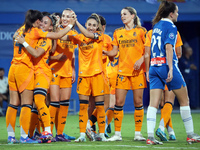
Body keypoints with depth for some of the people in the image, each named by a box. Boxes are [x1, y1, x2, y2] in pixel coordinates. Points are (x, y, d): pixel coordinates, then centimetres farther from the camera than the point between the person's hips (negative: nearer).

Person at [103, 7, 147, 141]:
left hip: (137, 70, -3)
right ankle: (117, 134, 1)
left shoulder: (140, 31, 2)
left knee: (138, 102, -1)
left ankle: (138, 133, 5)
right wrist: (104, 52, -5)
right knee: (119, 102, -3)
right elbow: (114, 52, 12)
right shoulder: (118, 33, 13)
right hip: (123, 70, 3)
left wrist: (141, 59, -16)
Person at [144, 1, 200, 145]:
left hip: (154, 67, 7)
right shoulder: (171, 27, -6)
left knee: (153, 104, -1)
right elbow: (168, 48, -18)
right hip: (166, 65, -7)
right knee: (184, 101, 7)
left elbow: (148, 52, 17)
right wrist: (170, 69, -23)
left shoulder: (156, 26, 16)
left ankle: (150, 136, -12)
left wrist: (148, 70, 22)